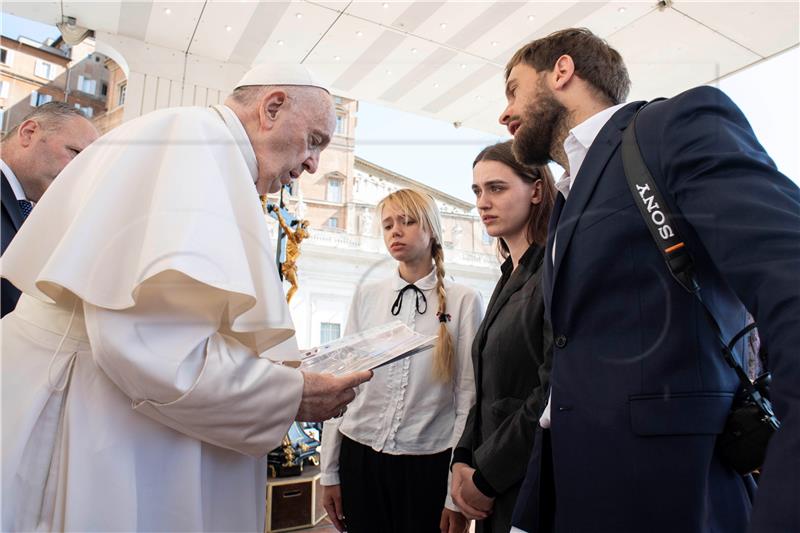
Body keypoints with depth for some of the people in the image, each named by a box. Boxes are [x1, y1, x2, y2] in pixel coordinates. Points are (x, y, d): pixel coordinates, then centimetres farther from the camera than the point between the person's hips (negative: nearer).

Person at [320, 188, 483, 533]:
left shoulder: (464, 301, -6)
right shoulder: (366, 295, 2)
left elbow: (468, 396, -6)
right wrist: (329, 470, 5)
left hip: (428, 463, -2)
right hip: (359, 454, 3)